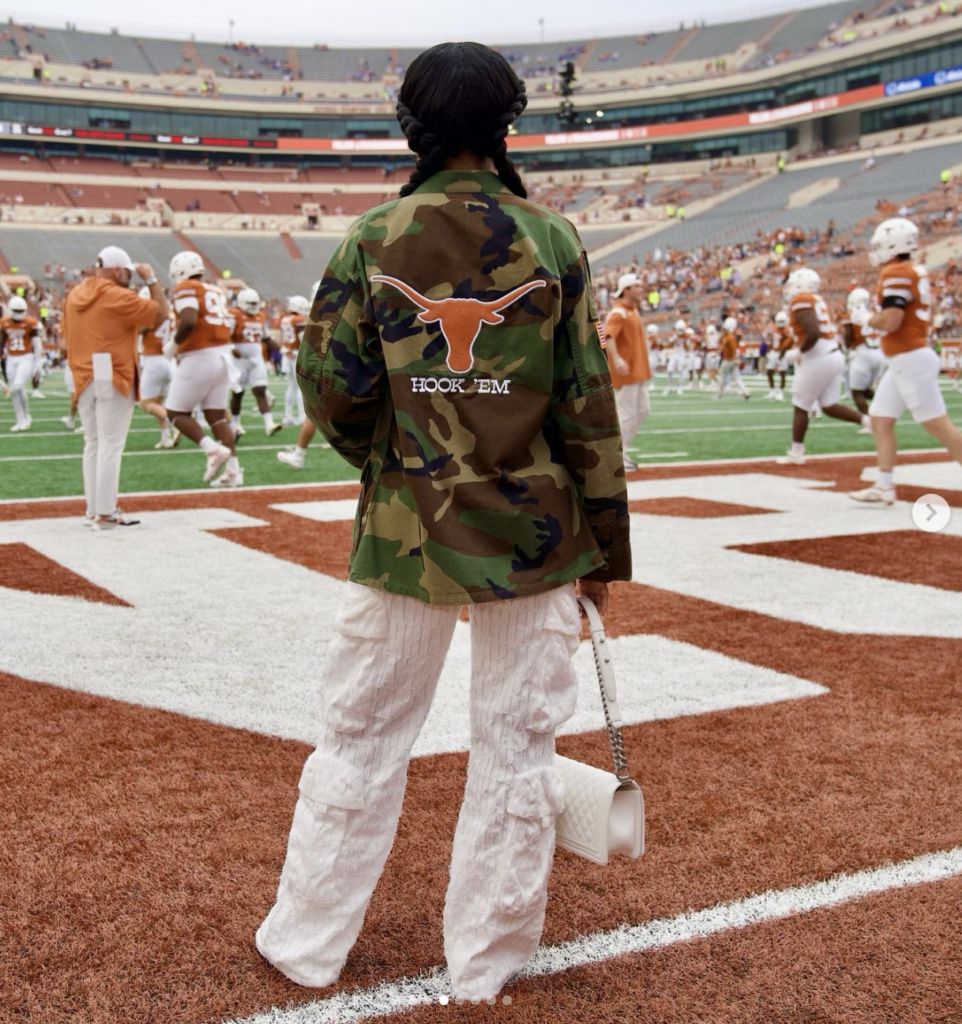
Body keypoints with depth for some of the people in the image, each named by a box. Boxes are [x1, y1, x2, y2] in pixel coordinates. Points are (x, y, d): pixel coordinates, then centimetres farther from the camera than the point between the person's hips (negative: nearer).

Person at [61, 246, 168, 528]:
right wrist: (151, 279, 0)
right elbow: (161, 313, -10)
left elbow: (68, 337, 17)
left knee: (93, 445, 13)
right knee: (110, 446, -4)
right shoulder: (119, 297, -12)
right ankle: (105, 513, -4)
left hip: (84, 380, 7)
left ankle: (93, 510, 16)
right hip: (113, 380, -7)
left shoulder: (74, 296, 12)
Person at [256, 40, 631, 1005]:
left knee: (359, 736, 12)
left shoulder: (371, 238, -2)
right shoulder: (551, 241, -3)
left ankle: (306, 945, 26)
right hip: (533, 532, 0)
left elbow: (331, 386, -4)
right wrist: (604, 544, 4)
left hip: (403, 528, 1)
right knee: (516, 746, 11)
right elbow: (588, 407, -4)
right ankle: (486, 963, 23)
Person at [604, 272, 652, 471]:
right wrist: (616, 359, -44)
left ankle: (620, 449, 21)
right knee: (627, 413, -6)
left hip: (638, 371, 10)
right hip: (625, 371, -10)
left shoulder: (634, 311, 15)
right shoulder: (618, 313, -15)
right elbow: (607, 337, -30)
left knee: (643, 410, 13)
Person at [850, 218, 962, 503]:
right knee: (880, 420, 11)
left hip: (910, 360, -10)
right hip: (904, 362, 10)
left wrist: (866, 318, -5)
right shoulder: (916, 272, 14)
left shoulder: (896, 273, -15)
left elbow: (890, 321, -23)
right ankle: (884, 487, 12)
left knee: (938, 425, -6)